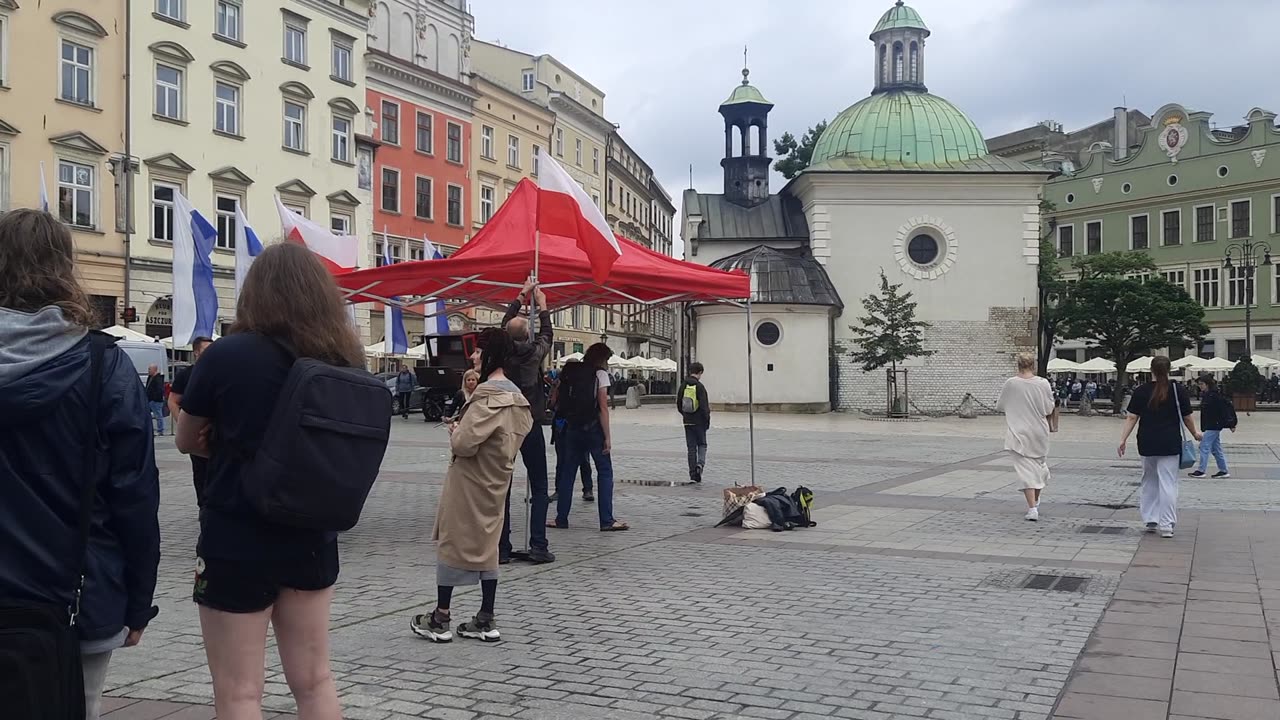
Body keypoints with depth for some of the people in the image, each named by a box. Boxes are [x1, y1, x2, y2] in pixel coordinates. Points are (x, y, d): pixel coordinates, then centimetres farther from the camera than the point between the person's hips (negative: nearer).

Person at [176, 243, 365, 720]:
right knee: (313, 680, 15)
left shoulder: (228, 355, -13)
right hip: (313, 539, 5)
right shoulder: (345, 361, -1)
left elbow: (187, 442, 0)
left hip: (236, 542, -4)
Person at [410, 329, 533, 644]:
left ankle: (440, 620, 11)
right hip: (496, 482, 8)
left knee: (451, 543, 3)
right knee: (486, 546, 13)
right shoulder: (517, 397, 7)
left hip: (467, 482, -8)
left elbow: (464, 443, -25)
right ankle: (486, 621, 17)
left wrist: (454, 431, -3)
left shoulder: (487, 396, -22)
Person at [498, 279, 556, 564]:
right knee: (539, 488, 4)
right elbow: (546, 335, 13)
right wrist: (542, 306, 26)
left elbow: (505, 323, 14)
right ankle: (538, 546, -3)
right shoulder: (534, 353, -9)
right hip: (530, 426, -2)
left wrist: (522, 295, 25)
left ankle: (501, 548, 5)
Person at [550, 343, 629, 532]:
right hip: (593, 428, -5)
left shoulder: (572, 372, 9)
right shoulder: (600, 374, -5)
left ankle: (561, 518, 12)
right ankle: (607, 521, -4)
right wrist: (607, 437, -9)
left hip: (573, 427, 5)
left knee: (567, 471, 10)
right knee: (605, 472, 1)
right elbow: (603, 408, -10)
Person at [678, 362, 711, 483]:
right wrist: (707, 421, -7)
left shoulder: (683, 386, 4)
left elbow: (678, 404, 10)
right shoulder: (699, 386, -13)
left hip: (687, 422, 4)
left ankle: (693, 475, 8)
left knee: (691, 448, 9)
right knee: (702, 445, 12)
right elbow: (704, 406, -16)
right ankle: (700, 463, -14)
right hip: (699, 422, -4)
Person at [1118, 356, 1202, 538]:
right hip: (1170, 444, -2)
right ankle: (1166, 525, -4)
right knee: (1168, 483, -1)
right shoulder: (1178, 390, -3)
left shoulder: (1141, 391, 0)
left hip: (1147, 444, 2)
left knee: (1149, 482, 16)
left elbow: (1132, 417, -3)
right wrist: (1195, 433, 20)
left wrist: (1123, 439, 0)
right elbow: (1187, 417, 3)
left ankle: (1150, 520, 18)